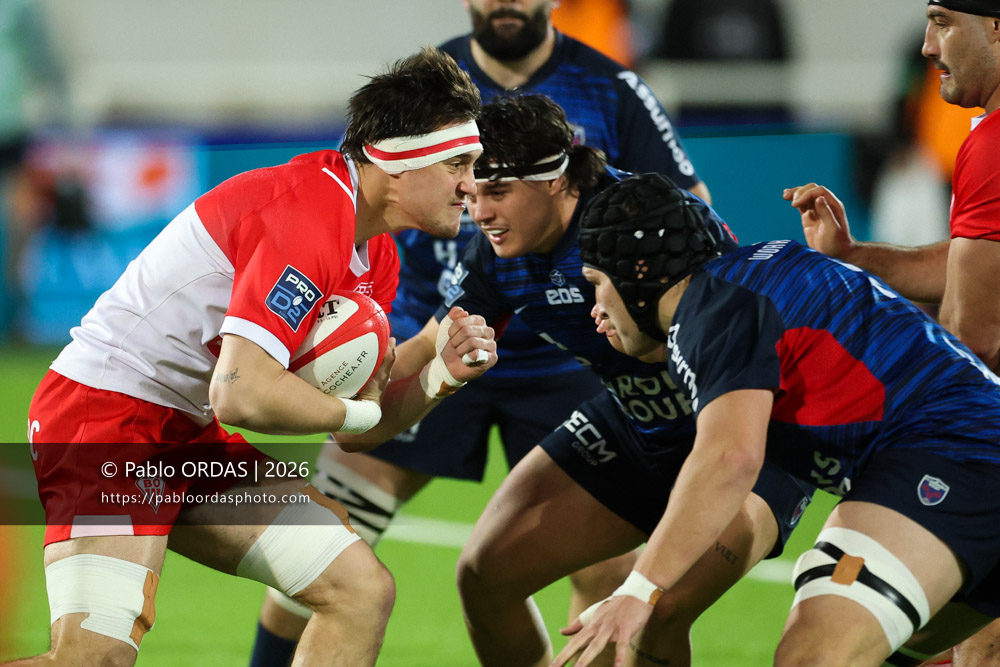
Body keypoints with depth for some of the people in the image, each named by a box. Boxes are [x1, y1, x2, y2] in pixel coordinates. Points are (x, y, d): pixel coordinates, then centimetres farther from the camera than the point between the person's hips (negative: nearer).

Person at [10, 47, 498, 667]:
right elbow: (241, 394, -30)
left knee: (362, 591, 0)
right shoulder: (309, 218, -22)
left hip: (190, 437, 10)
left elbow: (364, 419, 15)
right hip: (107, 410, -10)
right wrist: (357, 410, -13)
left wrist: (438, 375, -4)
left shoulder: (376, 255, 10)